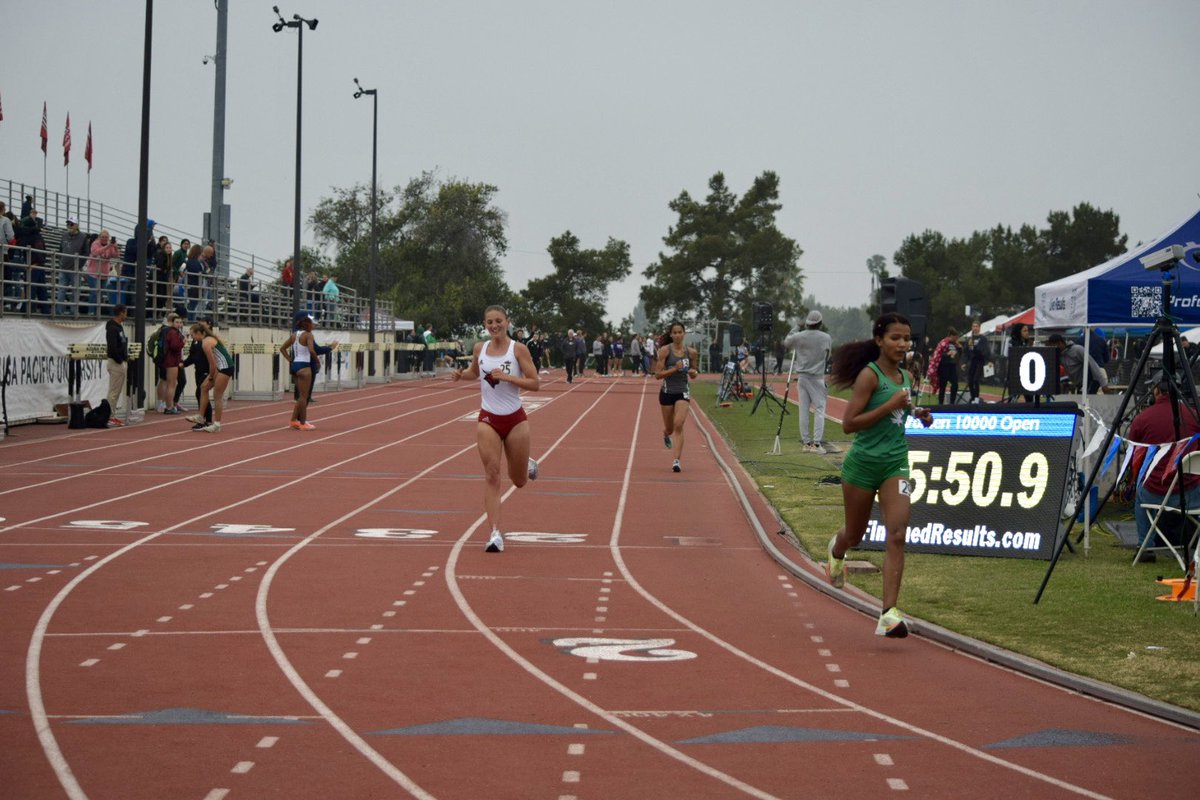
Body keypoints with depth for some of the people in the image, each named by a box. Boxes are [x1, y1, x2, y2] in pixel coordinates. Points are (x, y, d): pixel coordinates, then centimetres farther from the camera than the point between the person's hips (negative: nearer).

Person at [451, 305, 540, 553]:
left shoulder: (518, 349, -8)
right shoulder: (480, 348, 3)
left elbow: (535, 384, -11)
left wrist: (506, 376, -22)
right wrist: (460, 375, 2)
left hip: (515, 420, -1)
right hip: (488, 420, 2)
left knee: (519, 481, 12)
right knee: (491, 475, -13)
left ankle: (529, 466, 50)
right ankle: (495, 533, -14)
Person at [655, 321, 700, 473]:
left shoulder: (691, 352, 1)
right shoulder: (665, 350, -8)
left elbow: (693, 376, 14)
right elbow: (657, 375, -12)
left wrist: (693, 373, -9)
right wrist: (674, 369, -24)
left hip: (683, 392, 1)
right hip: (667, 392, -1)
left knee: (679, 425, -17)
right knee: (669, 428, 13)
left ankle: (676, 461, -18)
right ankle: (666, 435, 52)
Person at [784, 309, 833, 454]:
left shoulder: (798, 337, -4)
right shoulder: (826, 338, -6)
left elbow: (786, 343, 16)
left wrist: (793, 332, 29)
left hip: (801, 376, 3)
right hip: (817, 377, -3)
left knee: (803, 410, 7)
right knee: (819, 409, -1)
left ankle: (806, 443, 8)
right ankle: (817, 443, -10)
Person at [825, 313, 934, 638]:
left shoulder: (905, 377, 7)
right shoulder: (870, 375, -14)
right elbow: (848, 423, -19)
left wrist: (917, 413, 5)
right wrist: (890, 406, -24)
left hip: (895, 464, 4)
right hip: (863, 464, -4)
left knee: (897, 535, -14)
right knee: (854, 536, 15)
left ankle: (890, 613, -17)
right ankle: (836, 551, 54)